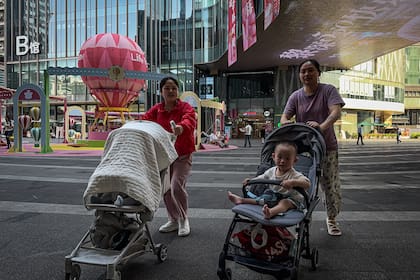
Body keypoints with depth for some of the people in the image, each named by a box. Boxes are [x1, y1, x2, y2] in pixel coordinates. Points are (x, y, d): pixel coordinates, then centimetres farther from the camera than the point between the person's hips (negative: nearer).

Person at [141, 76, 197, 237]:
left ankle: (183, 220, 10)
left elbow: (190, 119, -30)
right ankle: (173, 220, 29)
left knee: (177, 186, -14)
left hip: (183, 154, -4)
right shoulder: (156, 109, 4)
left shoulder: (185, 107, -9)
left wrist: (182, 127, -54)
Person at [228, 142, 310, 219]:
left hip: (292, 199, -8)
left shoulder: (294, 175, -21)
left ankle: (270, 212, -67)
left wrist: (293, 182, -51)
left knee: (284, 203, -38)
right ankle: (241, 200, 8)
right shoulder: (271, 171, -1)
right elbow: (261, 178, 16)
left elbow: (307, 184, -35)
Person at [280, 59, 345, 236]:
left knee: (331, 187, 6)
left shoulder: (328, 90, -3)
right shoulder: (295, 96, 5)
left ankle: (331, 220, 31)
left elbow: (336, 112, -19)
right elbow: (285, 117, -6)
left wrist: (322, 126, -38)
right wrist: (285, 122, -32)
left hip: (327, 148, -1)